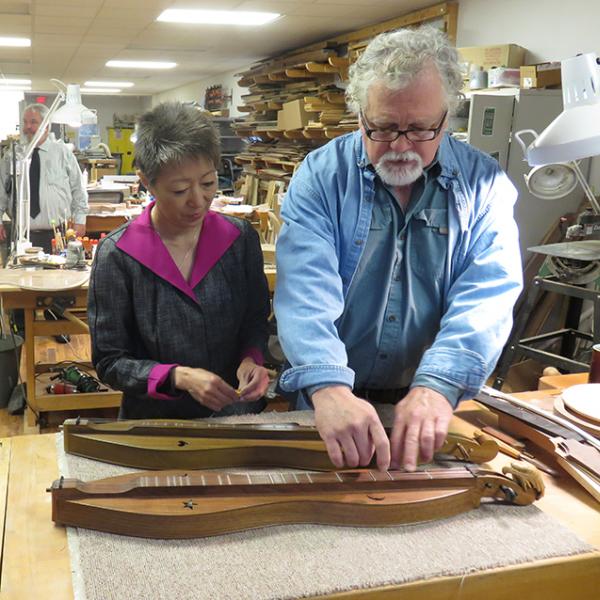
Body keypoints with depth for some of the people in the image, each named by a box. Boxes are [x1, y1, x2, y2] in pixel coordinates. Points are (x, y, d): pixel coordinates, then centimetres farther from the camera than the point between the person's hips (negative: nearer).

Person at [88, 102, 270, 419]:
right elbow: (109, 362, -3)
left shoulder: (241, 238, 0)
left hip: (236, 416, 2)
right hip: (155, 422, -1)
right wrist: (179, 377, -17)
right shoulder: (116, 254, -8)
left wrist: (251, 358, -9)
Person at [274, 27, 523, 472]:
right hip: (334, 400, 0)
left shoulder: (484, 184, -4)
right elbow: (307, 286, -20)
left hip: (435, 404, 1)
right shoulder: (322, 175, -7)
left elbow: (488, 293, -14)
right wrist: (328, 388, -35)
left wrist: (438, 386, -29)